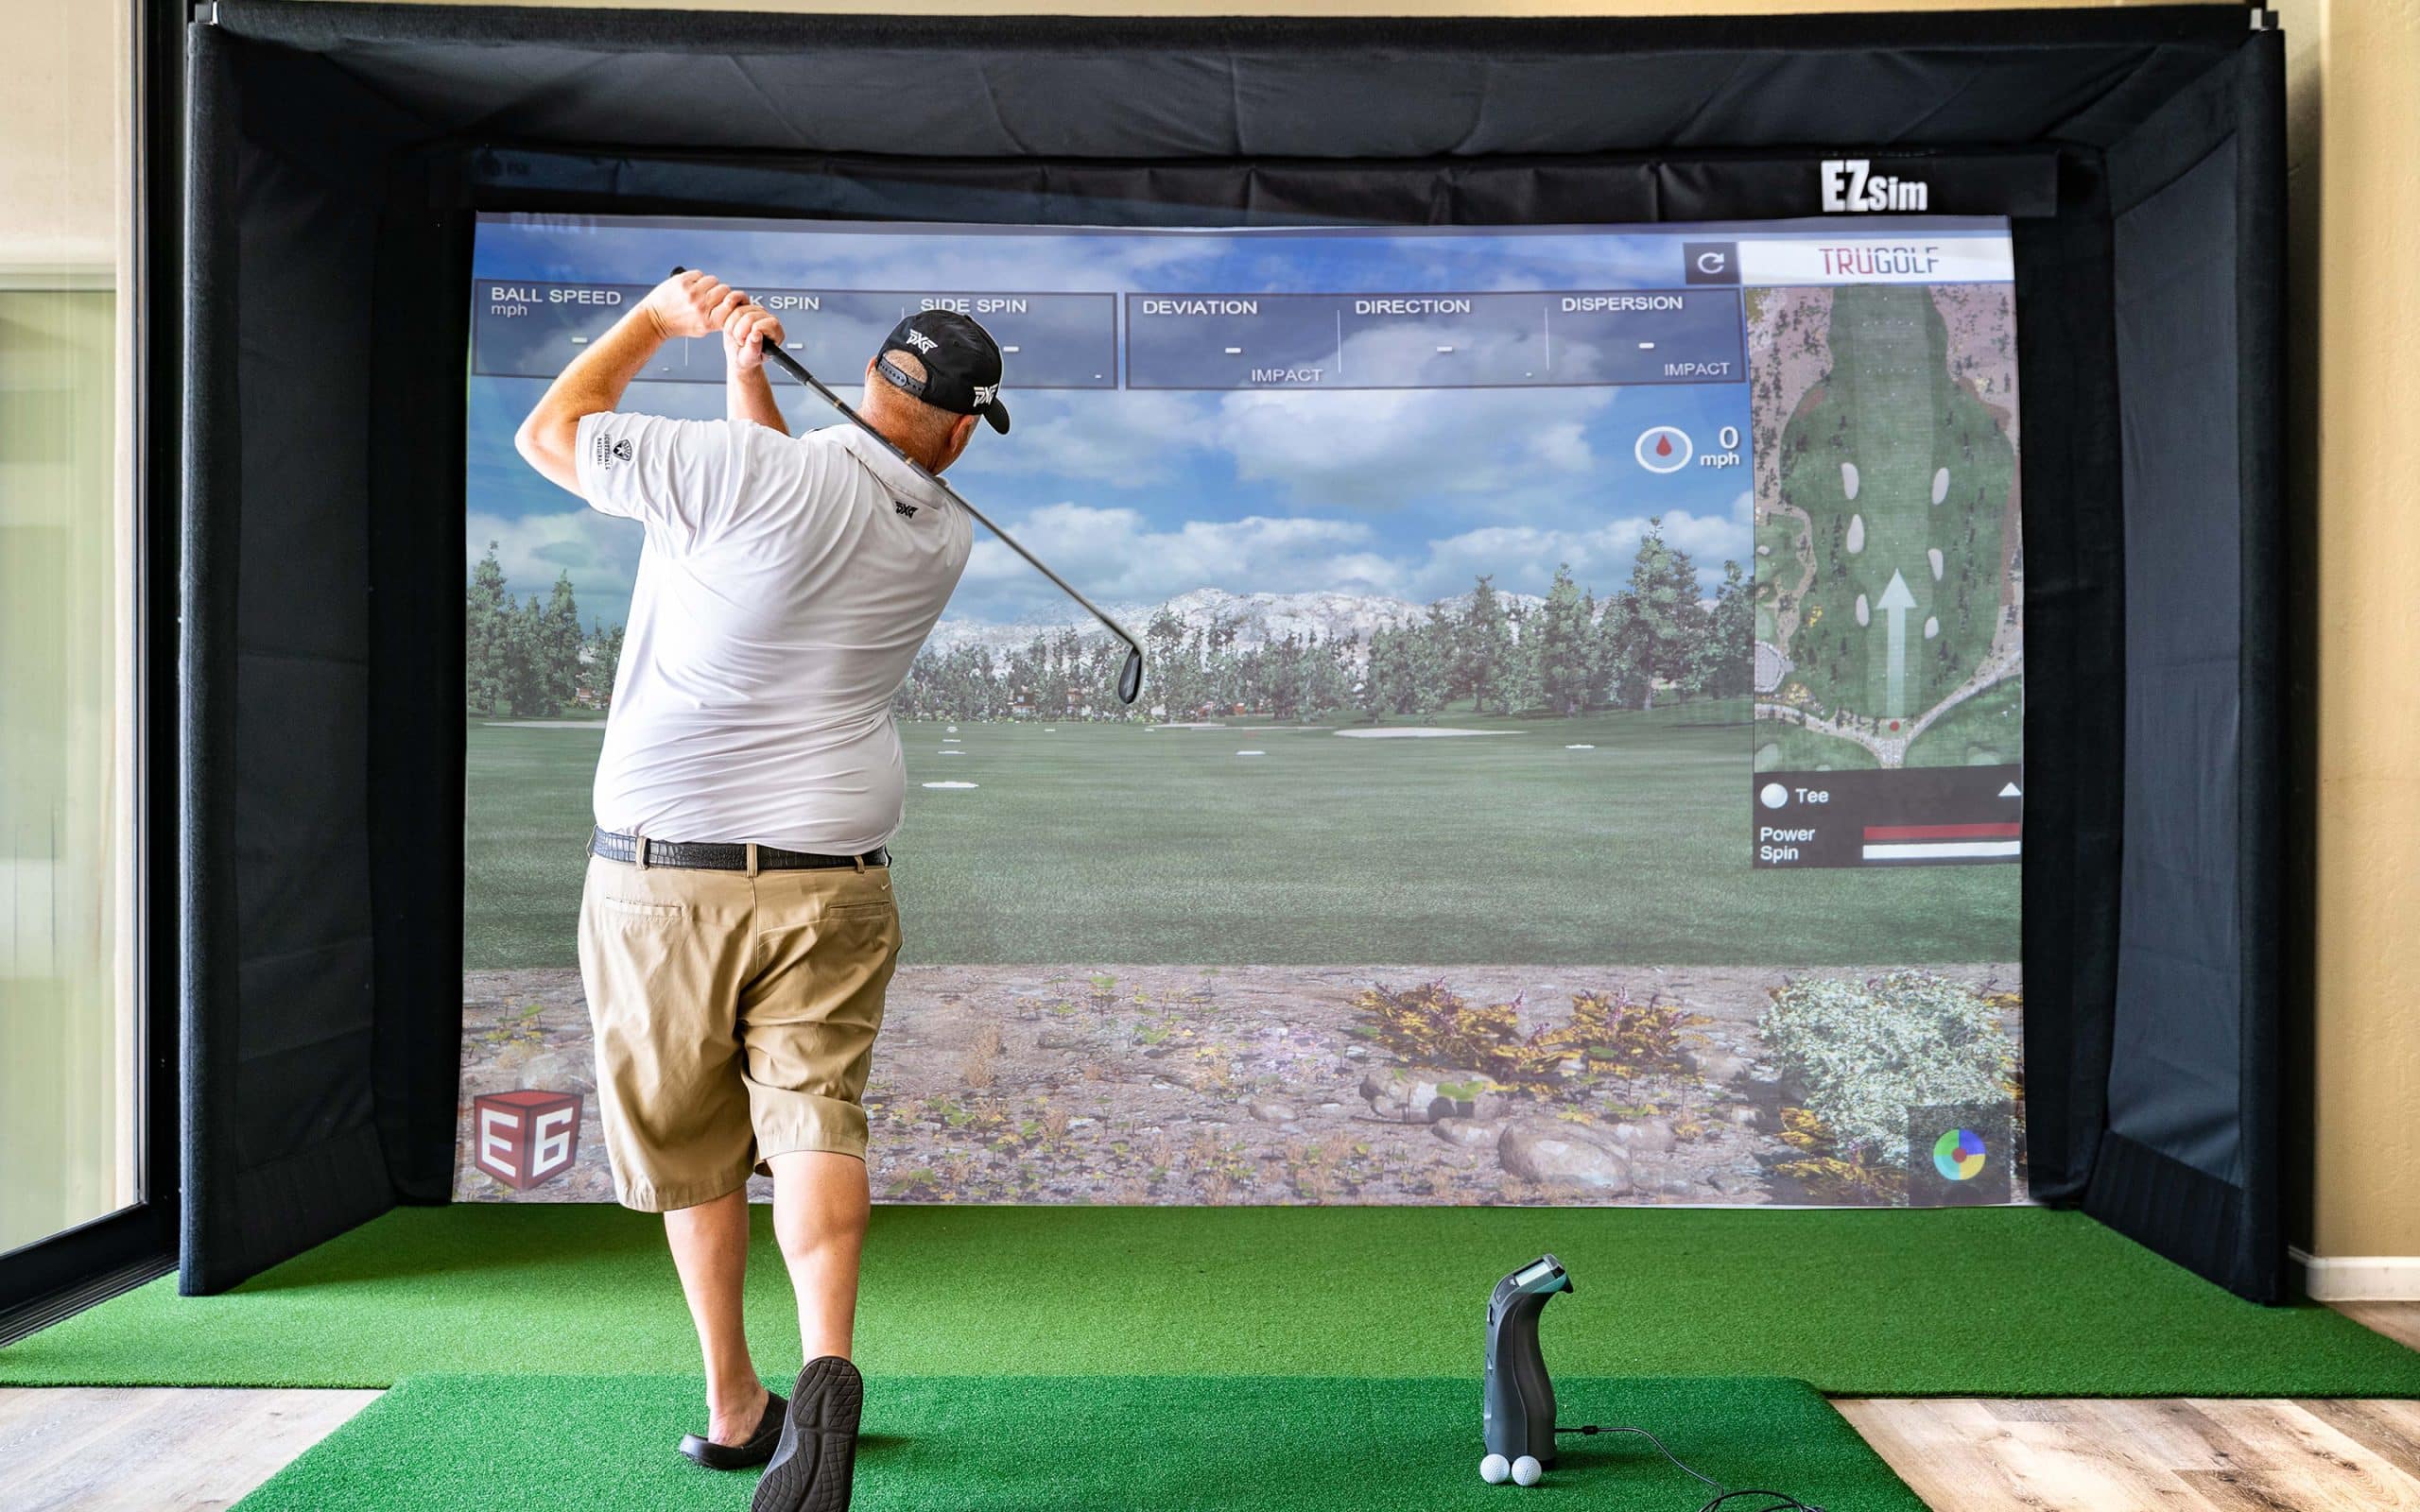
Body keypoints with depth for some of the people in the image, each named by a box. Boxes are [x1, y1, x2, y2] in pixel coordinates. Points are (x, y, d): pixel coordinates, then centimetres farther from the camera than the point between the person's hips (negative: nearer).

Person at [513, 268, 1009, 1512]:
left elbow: (550, 432, -2)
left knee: (694, 1143, 11)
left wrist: (662, 312, 8)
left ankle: (732, 1401, 21)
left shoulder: (744, 473, -14)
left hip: (662, 871, -2)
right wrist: (750, 372, 7)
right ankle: (825, 1364, -24)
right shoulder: (943, 538, 4)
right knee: (814, 1114, -1)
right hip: (830, 879, 2)